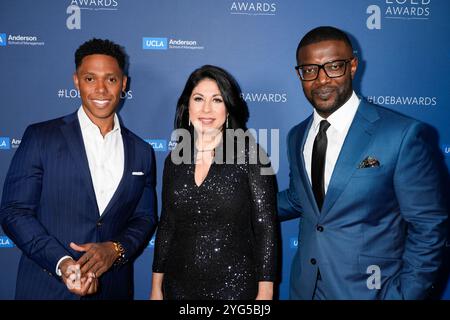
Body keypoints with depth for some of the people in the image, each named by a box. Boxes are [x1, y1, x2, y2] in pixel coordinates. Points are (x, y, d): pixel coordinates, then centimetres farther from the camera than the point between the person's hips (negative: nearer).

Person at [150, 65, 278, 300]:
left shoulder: (250, 154, -10)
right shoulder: (175, 160, 2)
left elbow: (266, 229, -10)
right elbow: (166, 226, 7)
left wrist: (265, 292, -11)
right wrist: (156, 288, 8)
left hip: (235, 286, -3)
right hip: (179, 285, 4)